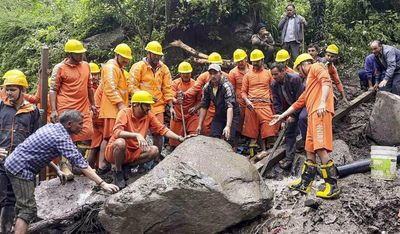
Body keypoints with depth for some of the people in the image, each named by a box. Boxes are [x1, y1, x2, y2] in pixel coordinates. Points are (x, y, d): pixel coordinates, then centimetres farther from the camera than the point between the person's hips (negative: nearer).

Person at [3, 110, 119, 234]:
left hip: (13, 162, 10)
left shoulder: (51, 126, 6)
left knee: (22, 205, 19)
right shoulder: (62, 138, -20)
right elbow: (80, 163, -26)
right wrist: (102, 184, -28)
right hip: (21, 168, -10)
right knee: (28, 209, -11)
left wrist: (57, 170, 13)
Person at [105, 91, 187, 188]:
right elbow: (117, 132, -31)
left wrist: (179, 138, -17)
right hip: (114, 151, -5)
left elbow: (162, 129, -3)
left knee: (154, 150, -16)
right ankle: (117, 171, -11)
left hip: (133, 153, 5)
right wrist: (136, 135, -45)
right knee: (120, 142, -37)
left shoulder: (149, 115, -1)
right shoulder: (124, 113, -17)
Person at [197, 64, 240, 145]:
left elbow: (230, 106, -35)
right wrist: (200, 125, -4)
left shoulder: (226, 86, -25)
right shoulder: (207, 87, -7)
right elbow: (204, 106, -1)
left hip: (232, 115, -5)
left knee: (228, 139, -16)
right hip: (219, 115, 5)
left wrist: (228, 126, -46)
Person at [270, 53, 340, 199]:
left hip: (321, 112, -10)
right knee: (310, 150, 11)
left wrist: (322, 102, -25)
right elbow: (298, 103, 37)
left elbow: (326, 81, -11)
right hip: (313, 115, 10)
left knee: (320, 149, -16)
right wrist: (282, 116, 39)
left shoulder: (316, 67, 9)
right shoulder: (309, 83, 35)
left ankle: (332, 186, -14)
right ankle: (305, 184, 17)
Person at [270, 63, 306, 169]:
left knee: (302, 118, -36)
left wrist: (293, 115, -23)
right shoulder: (274, 84, -7)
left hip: (303, 104, -6)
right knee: (289, 132, 3)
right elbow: (276, 103, -3)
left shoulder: (295, 79, -25)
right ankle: (289, 158, 10)